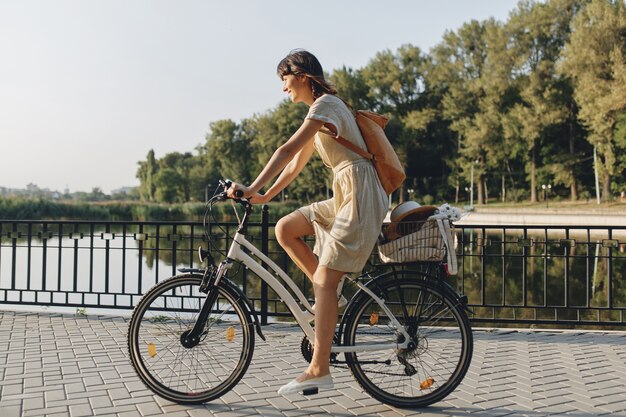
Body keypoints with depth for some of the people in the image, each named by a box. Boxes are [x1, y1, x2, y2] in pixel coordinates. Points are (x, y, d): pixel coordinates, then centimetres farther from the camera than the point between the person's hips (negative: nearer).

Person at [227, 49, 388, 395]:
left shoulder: (325, 104, -9)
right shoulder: (319, 110, 21)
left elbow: (287, 151, -20)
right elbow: (298, 162, 21)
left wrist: (253, 189, -25)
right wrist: (266, 196, 17)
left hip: (360, 194, -9)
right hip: (344, 197, 9)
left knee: (324, 280, -11)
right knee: (284, 228, 2)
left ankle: (319, 369, -7)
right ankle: (332, 296, 7)